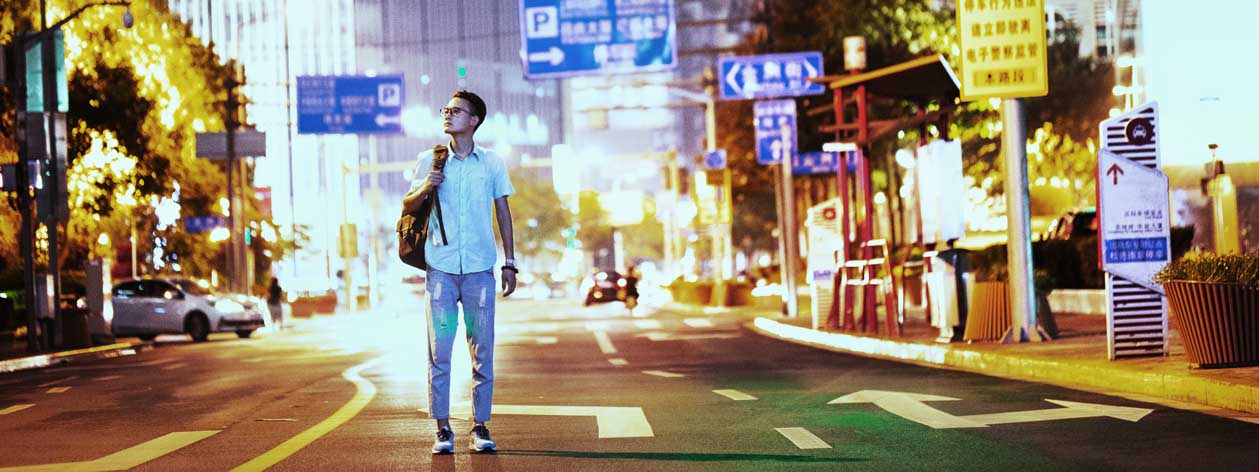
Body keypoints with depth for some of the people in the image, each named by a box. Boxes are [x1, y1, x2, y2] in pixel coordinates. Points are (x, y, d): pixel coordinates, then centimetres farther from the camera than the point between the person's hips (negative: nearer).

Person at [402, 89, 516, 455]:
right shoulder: (429, 160, 6)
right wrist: (425, 189, -9)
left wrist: (510, 263, 8)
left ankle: (480, 425, 10)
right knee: (439, 349, -2)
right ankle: (442, 428, 4)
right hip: (440, 267, 0)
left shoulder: (492, 162, 7)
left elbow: (503, 212, 11)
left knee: (483, 349, 2)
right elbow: (407, 207, 12)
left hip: (480, 268, 0)